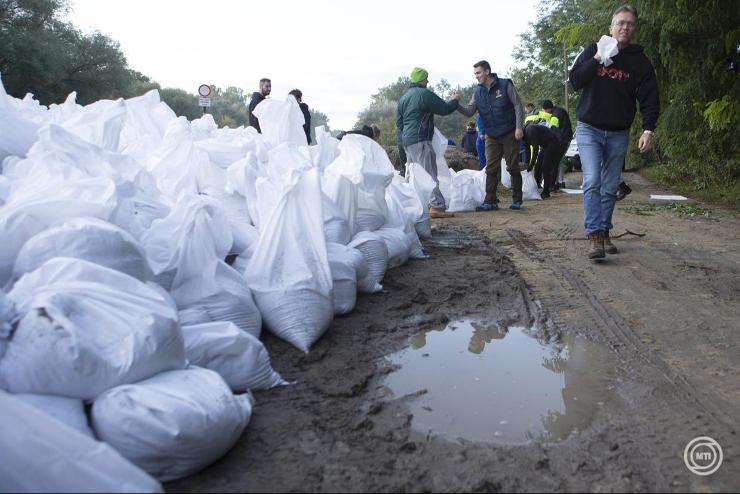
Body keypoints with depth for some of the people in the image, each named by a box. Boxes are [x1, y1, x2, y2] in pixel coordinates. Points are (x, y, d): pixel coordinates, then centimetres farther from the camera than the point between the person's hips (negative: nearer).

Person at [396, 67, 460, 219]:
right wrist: (454, 100, 13)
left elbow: (398, 121, 21)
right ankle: (437, 206, -15)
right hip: (420, 140, -9)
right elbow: (445, 109, -5)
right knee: (429, 173, -11)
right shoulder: (424, 94, -9)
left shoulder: (403, 97, 17)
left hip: (406, 141, 9)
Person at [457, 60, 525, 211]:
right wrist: (457, 105, -21)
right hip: (491, 136, 4)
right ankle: (490, 201, 2)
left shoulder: (505, 85, -7)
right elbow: (469, 111, -2)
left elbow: (517, 105, -5)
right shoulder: (478, 92, 5)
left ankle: (517, 200, 12)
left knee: (513, 167, 2)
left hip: (509, 134, -4)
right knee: (491, 169, 0)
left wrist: (518, 127, -13)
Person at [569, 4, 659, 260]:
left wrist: (648, 129, -13)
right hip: (589, 130, -2)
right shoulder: (592, 51, 3)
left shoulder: (640, 61, 3)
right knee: (592, 182, -16)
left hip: (618, 134, 2)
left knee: (610, 188, 7)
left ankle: (604, 232, 18)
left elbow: (649, 98, 0)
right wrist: (596, 59, -16)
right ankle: (595, 236, -18)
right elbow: (574, 81, -5)